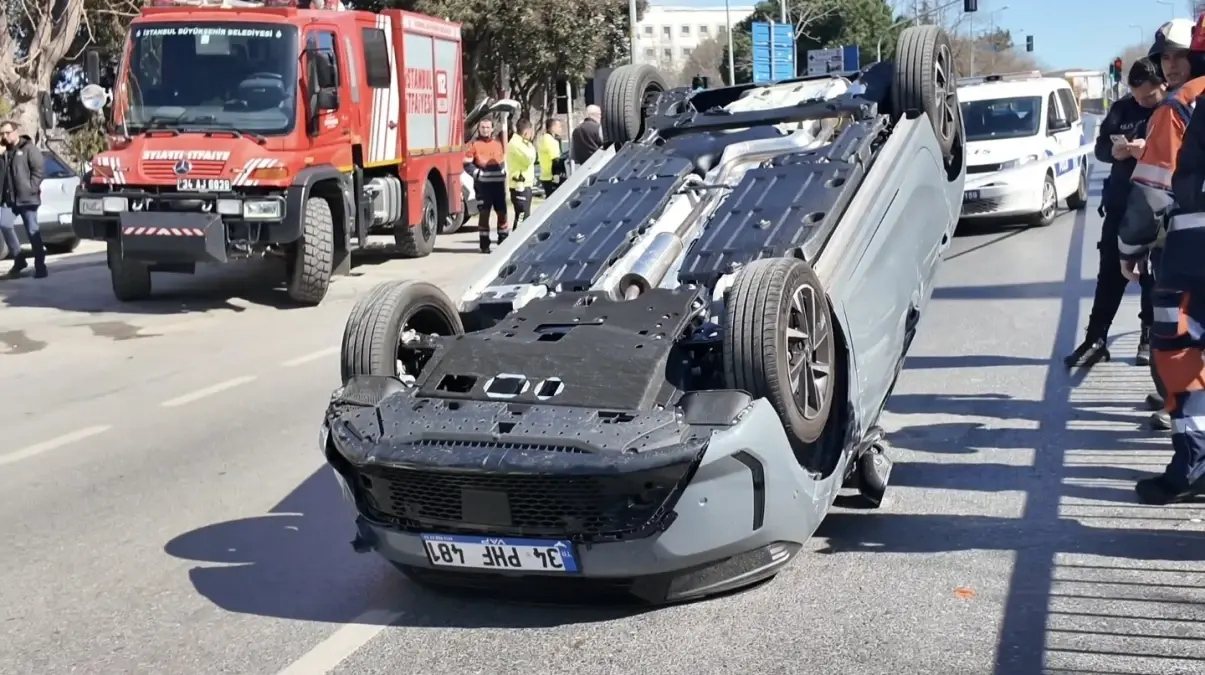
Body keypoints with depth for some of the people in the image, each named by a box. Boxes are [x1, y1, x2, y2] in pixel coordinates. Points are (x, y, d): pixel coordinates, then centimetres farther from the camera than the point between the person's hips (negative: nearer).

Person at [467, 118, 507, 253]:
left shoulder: (499, 142, 10)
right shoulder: (474, 143, -1)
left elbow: (504, 157, 22)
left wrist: (504, 171, 9)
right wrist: (476, 172, -17)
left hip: (498, 182, 3)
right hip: (483, 184, -3)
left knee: (502, 212, 7)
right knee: (484, 213, 0)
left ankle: (504, 241, 20)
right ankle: (484, 244, 6)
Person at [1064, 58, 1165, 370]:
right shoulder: (1122, 109, 8)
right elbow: (1100, 146, 12)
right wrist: (1113, 152, -9)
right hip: (1120, 206, 4)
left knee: (1154, 276, 7)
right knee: (1110, 273, 6)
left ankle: (1150, 338, 18)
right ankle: (1096, 339, 10)